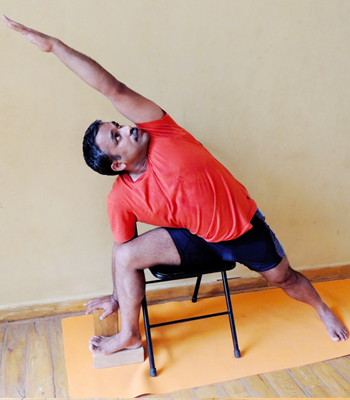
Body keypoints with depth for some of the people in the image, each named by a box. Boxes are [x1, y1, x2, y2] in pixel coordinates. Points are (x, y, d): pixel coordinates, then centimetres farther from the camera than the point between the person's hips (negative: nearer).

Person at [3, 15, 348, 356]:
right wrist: (117, 297, 5)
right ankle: (129, 334, 7)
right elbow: (122, 250, -4)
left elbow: (112, 89, -30)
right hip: (196, 239, 1)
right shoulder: (120, 199, -17)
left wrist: (53, 44, -26)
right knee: (126, 256, -15)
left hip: (243, 225, 0)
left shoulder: (158, 130, -22)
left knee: (283, 278, 16)